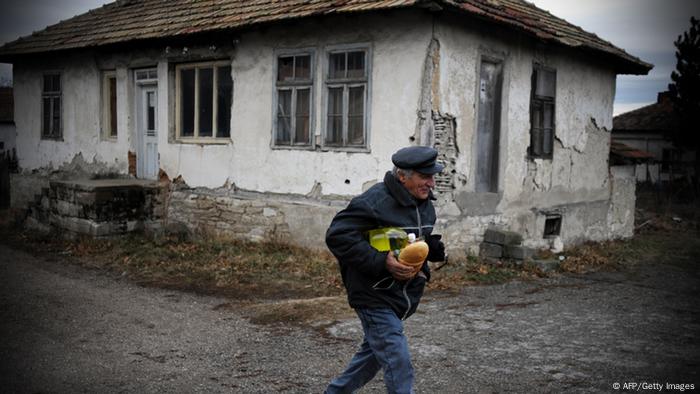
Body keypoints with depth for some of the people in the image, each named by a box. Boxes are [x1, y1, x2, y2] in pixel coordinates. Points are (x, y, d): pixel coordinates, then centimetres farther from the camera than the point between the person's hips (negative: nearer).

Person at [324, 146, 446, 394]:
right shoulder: (375, 201, -23)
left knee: (375, 353, 23)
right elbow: (337, 236, -25)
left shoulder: (424, 203, 5)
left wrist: (435, 248, -2)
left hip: (401, 296, 9)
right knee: (399, 367, -8)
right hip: (375, 296, -9)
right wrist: (381, 261, -29)